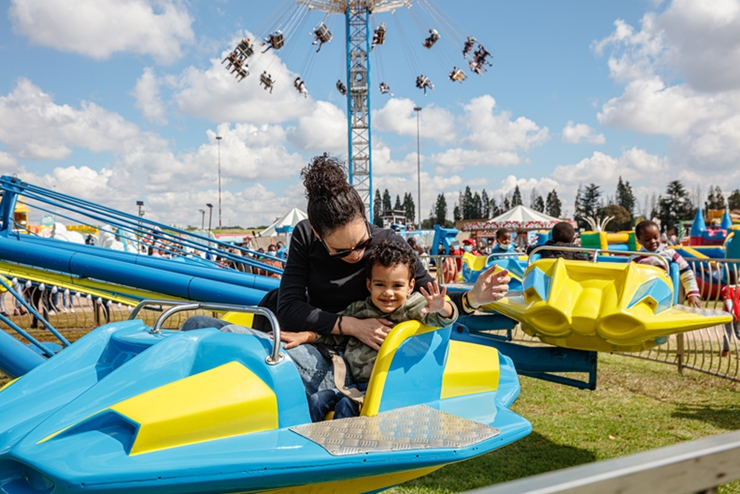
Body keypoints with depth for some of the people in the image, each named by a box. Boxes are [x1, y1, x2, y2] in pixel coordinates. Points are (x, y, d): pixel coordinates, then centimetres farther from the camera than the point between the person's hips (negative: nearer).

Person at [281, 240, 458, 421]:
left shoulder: (413, 306, -6)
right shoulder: (358, 309, 6)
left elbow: (447, 316, -19)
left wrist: (441, 308, -43)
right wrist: (305, 336, 10)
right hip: (356, 384, 6)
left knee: (346, 405, -23)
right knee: (316, 400, -3)